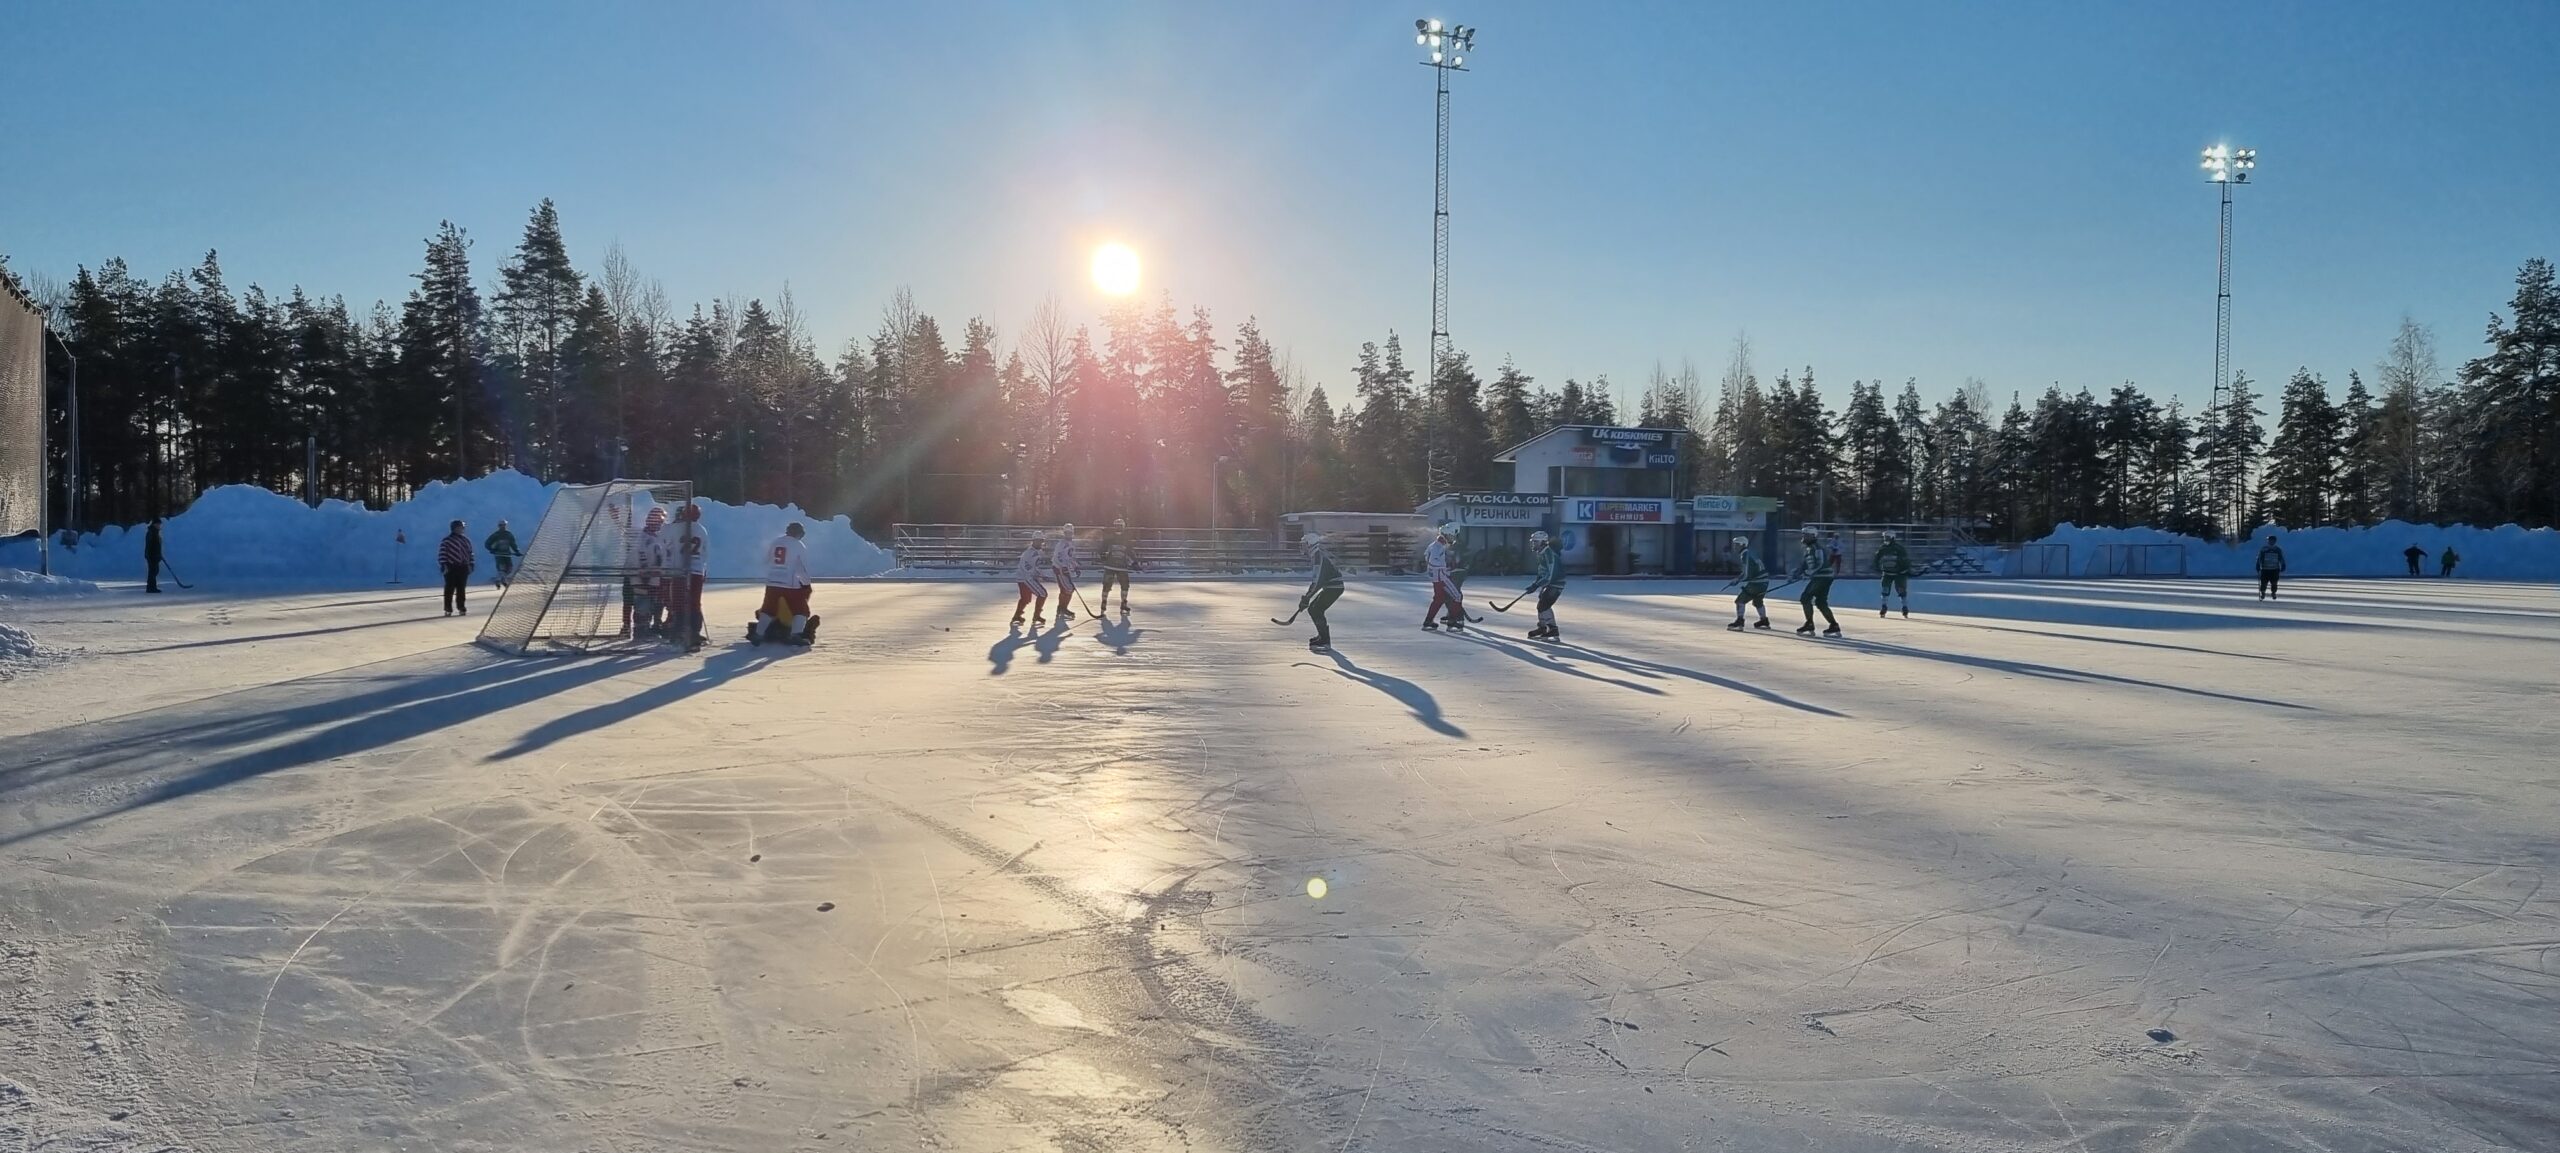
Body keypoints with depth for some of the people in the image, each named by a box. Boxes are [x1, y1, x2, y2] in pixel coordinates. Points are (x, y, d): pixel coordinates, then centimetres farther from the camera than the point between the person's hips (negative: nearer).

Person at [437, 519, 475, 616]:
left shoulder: (466, 540, 13)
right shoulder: (447, 540, -6)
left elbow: (470, 553, 17)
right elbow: (442, 553, -10)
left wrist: (471, 565, 10)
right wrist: (443, 565, -16)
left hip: (463, 568, 5)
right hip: (451, 568, -5)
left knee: (461, 589, 9)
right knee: (450, 589, -4)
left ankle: (461, 608, 15)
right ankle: (448, 609, 0)